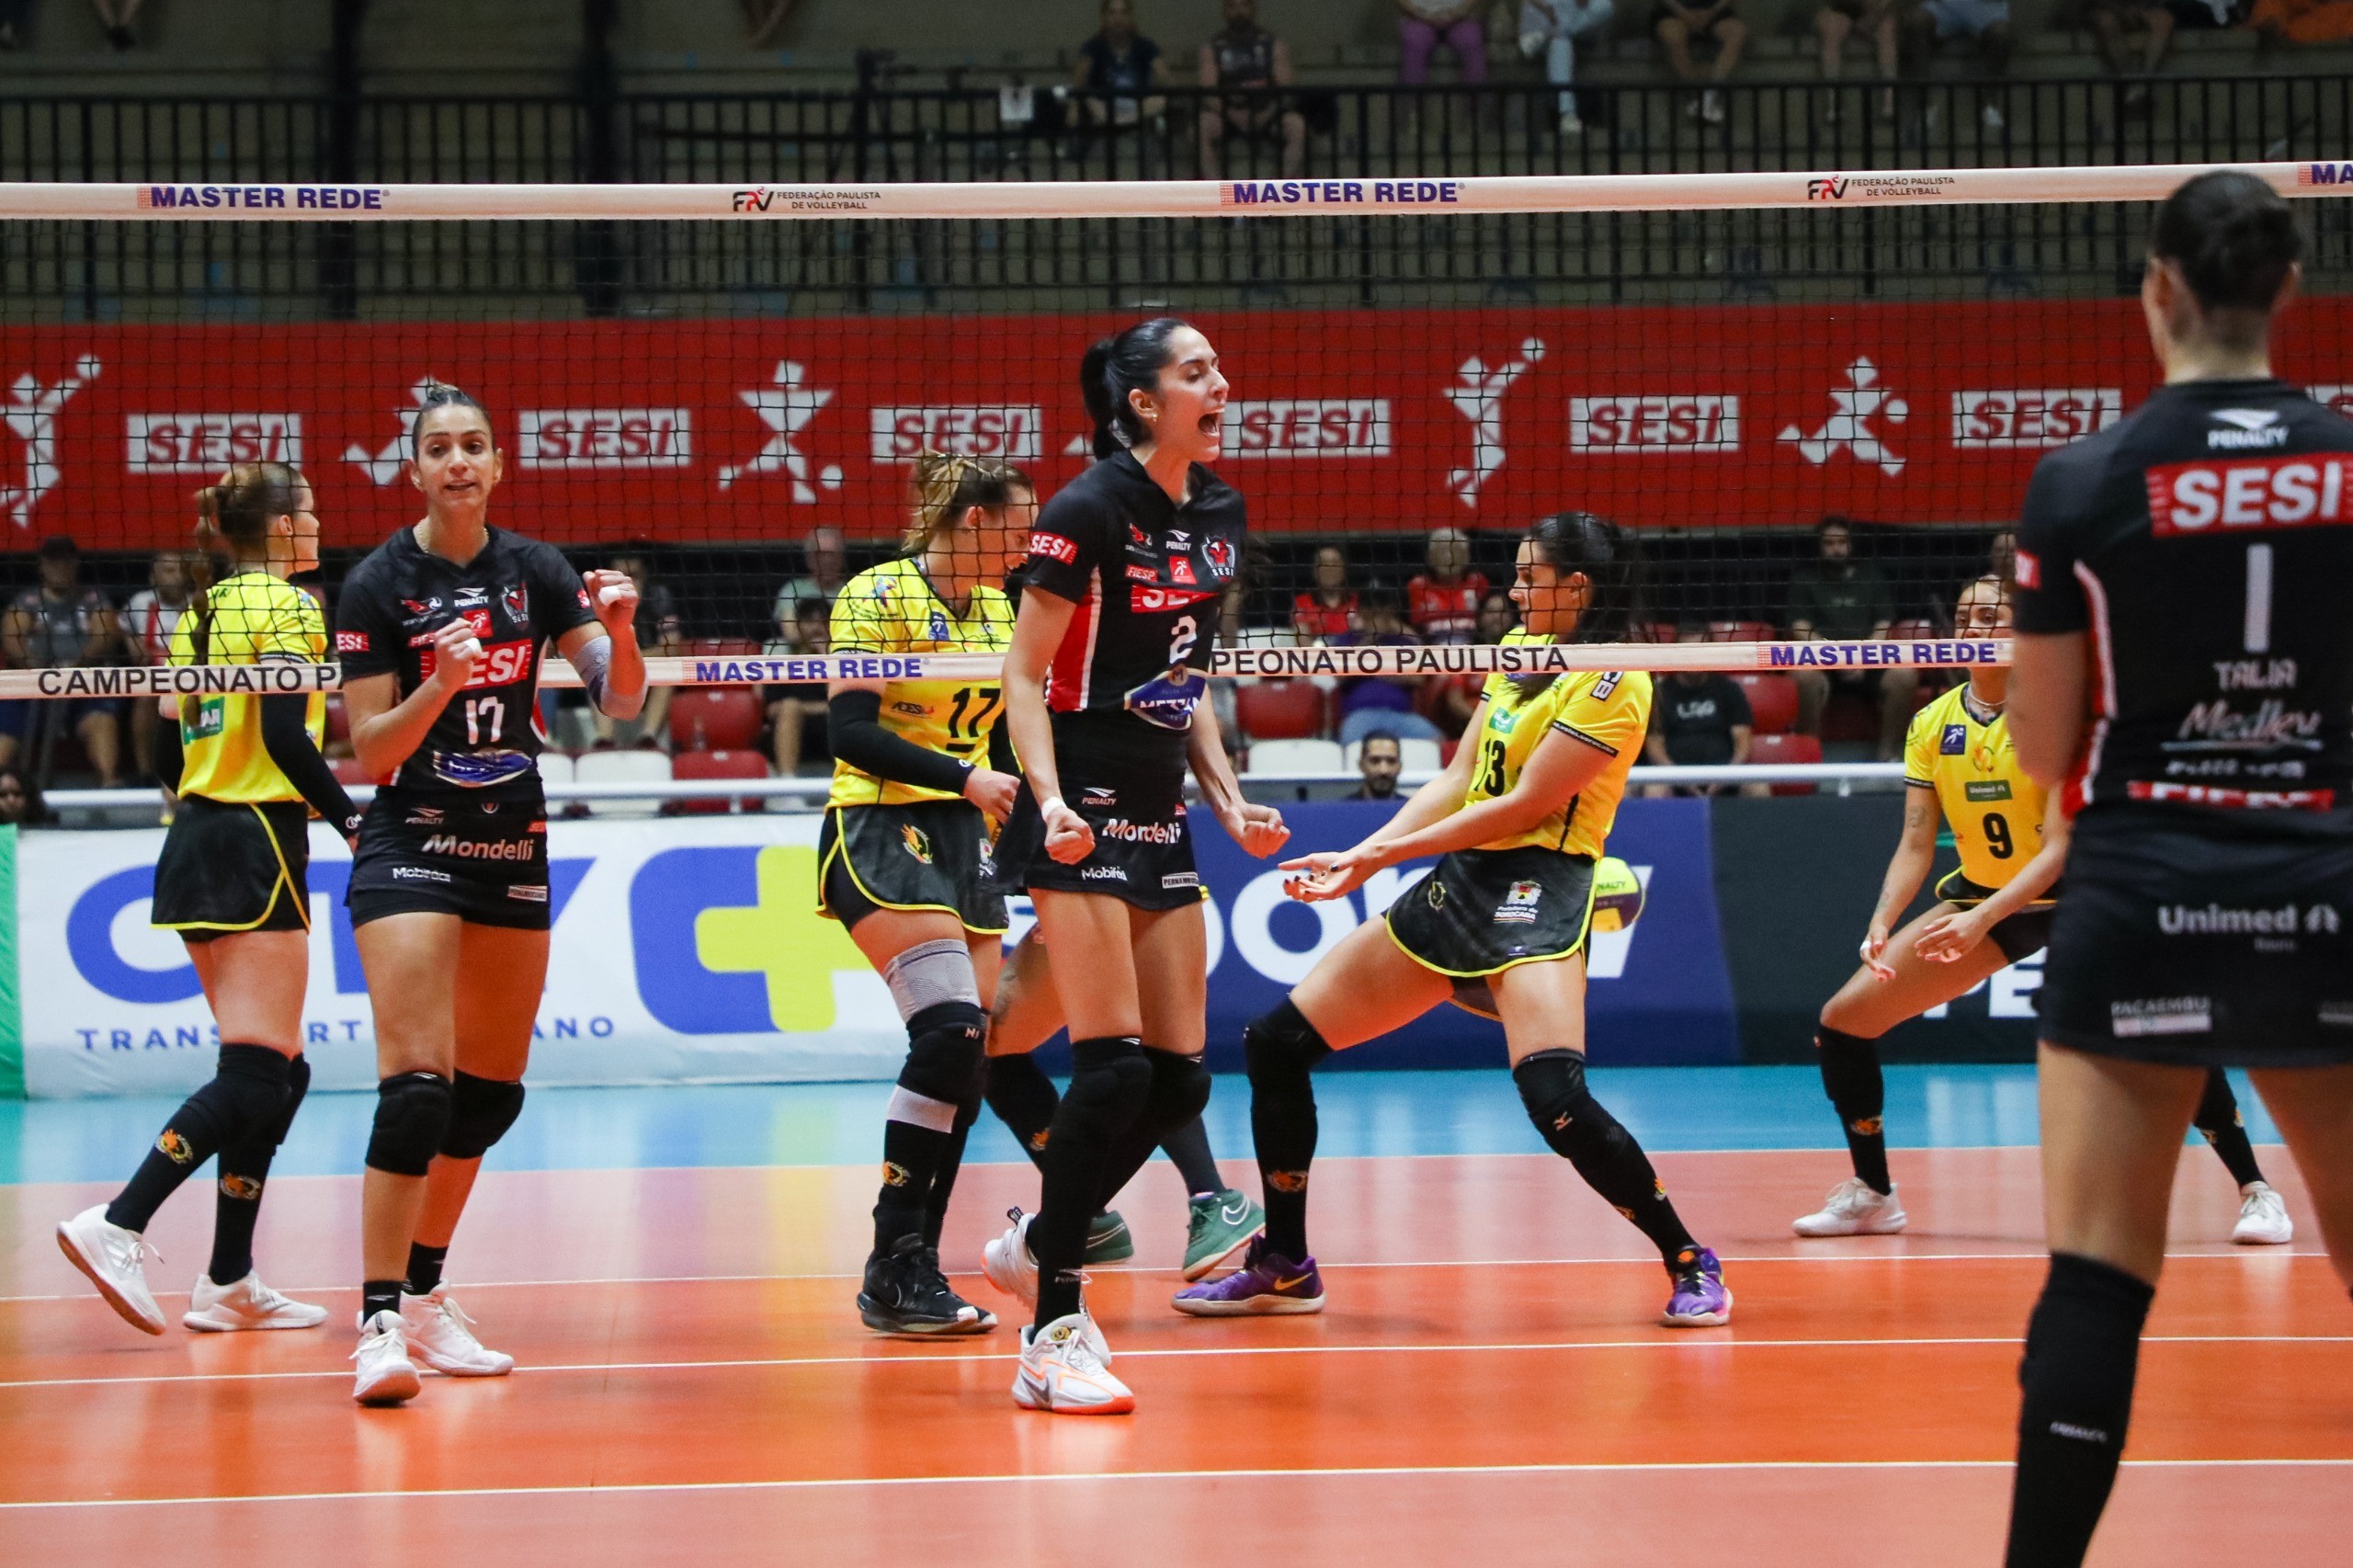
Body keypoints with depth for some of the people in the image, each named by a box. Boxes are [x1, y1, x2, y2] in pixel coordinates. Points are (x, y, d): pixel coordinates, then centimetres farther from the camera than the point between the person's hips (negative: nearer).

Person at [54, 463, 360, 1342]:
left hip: (194, 840, 9)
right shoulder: (284, 606, -7)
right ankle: (118, 1225, -24)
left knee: (272, 1069, 11)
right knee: (258, 1072, -12)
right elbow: (286, 735, -18)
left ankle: (230, 1285, 8)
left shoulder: (201, 611, 17)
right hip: (258, 844, -9)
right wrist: (350, 818, -10)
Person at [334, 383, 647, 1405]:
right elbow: (370, 750, -10)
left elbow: (620, 700, 0)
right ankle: (380, 1324, -17)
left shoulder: (534, 571, 3)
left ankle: (426, 1294, 23)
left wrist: (619, 628, -19)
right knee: (416, 1085, -17)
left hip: (514, 846, 5)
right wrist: (440, 686, -26)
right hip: (411, 846, -5)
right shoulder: (378, 584, -9)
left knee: (492, 1089, 9)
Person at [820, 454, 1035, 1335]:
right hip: (882, 833, -8)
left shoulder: (997, 612, 16)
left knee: (965, 1061, 0)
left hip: (964, 839, 8)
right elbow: (849, 731, -16)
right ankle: (893, 1272, -18)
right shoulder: (878, 595, -8)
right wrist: (964, 776, -21)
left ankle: (912, 1274, 5)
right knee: (951, 1030, -22)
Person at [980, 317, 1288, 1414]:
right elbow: (1024, 676, -11)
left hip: (1161, 818, 8)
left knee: (1180, 1077, 4)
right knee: (1112, 1067, -14)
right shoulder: (1087, 512, -13)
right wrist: (1050, 800, -23)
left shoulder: (1218, 515, 10)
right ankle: (1052, 1339, -8)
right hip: (1084, 814, -8)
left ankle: (1034, 1247, 24)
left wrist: (1230, 803, 12)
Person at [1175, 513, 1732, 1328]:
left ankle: (1690, 1265, -9)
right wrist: (1361, 854, 1)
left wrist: (1378, 858, -13)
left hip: (1533, 898, -9)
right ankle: (1283, 1268, 16)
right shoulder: (1516, 652, 13)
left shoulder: (1612, 682, -12)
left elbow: (1523, 804, -16)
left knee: (1555, 1099, -28)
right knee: (1275, 1044, 6)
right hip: (1453, 887, 9)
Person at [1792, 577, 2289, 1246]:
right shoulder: (1932, 726, -5)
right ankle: (1872, 1193, 13)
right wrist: (1882, 925, -22)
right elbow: (1916, 844, -4)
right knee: (1843, 1020, -4)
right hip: (1979, 893, 5)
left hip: (2073, 891, -5)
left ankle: (2256, 1189, -13)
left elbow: (2059, 849, -24)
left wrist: (1980, 919, -37)